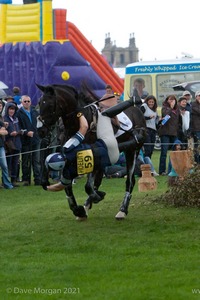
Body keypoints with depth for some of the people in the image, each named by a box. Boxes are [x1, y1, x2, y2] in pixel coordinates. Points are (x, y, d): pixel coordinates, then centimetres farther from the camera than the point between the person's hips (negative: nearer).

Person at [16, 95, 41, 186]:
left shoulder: (34, 112, 13)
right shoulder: (19, 113, -3)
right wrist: (26, 133, -19)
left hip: (35, 140, 4)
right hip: (25, 141, -4)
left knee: (36, 161, 2)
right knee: (25, 162, 4)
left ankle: (38, 180, 3)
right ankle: (26, 180, 10)